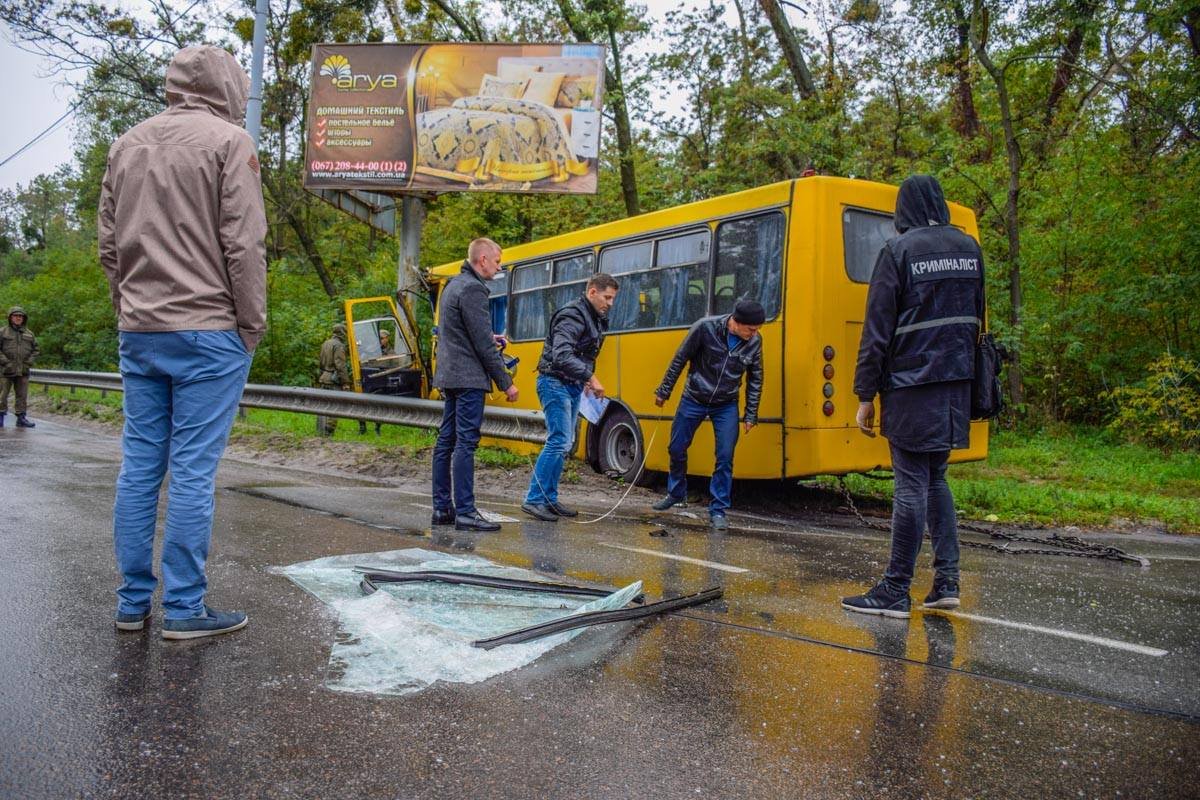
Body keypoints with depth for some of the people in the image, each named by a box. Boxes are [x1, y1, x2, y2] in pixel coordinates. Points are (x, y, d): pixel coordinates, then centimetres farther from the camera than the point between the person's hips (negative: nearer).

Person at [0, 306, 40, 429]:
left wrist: (29, 361, 2)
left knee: (22, 395, 4)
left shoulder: (29, 333, 12)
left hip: (23, 370, 3)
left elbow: (35, 349, 16)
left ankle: (21, 418, 10)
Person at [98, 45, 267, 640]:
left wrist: (128, 312, 19)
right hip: (207, 331, -6)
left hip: (138, 331, 6)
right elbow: (243, 244, -10)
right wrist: (252, 325, -4)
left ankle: (133, 601, 16)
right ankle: (184, 607, 2)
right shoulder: (229, 141, -3)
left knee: (139, 465, 9)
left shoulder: (128, 144, 16)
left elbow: (108, 243, 15)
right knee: (193, 470, -4)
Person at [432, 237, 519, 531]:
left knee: (446, 441, 9)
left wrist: (489, 338, 17)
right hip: (468, 378, -10)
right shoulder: (472, 289, -13)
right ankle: (465, 512, -8)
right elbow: (483, 344, -16)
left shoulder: (454, 285, 18)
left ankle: (442, 508, 14)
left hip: (449, 376, 10)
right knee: (465, 444, -9)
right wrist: (506, 382, -12)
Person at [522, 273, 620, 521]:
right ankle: (533, 500, -9)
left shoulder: (596, 319, 12)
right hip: (555, 383, -10)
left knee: (564, 444, 9)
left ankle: (549, 499, 15)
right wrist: (590, 377, -33)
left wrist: (585, 380, 10)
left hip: (572, 386, 10)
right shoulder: (572, 316, -18)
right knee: (559, 441, -14)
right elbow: (562, 356, -30)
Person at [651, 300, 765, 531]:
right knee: (677, 449, 9)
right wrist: (663, 391, -3)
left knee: (725, 458, -5)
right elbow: (680, 360, -9)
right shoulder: (706, 327, -21)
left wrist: (751, 415, 0)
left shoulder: (754, 341, -11)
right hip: (693, 401, -1)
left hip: (726, 407, 1)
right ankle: (676, 493, 33)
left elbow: (755, 380, 2)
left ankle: (718, 510, 7)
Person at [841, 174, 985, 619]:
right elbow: (975, 319, 19)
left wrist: (865, 395, -8)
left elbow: (878, 328, -11)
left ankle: (896, 592, 3)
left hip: (911, 384, -6)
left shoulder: (899, 250, -9)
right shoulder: (969, 248, 11)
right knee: (935, 479, 15)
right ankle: (946, 581, 15)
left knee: (911, 485, -4)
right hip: (956, 381, 6)